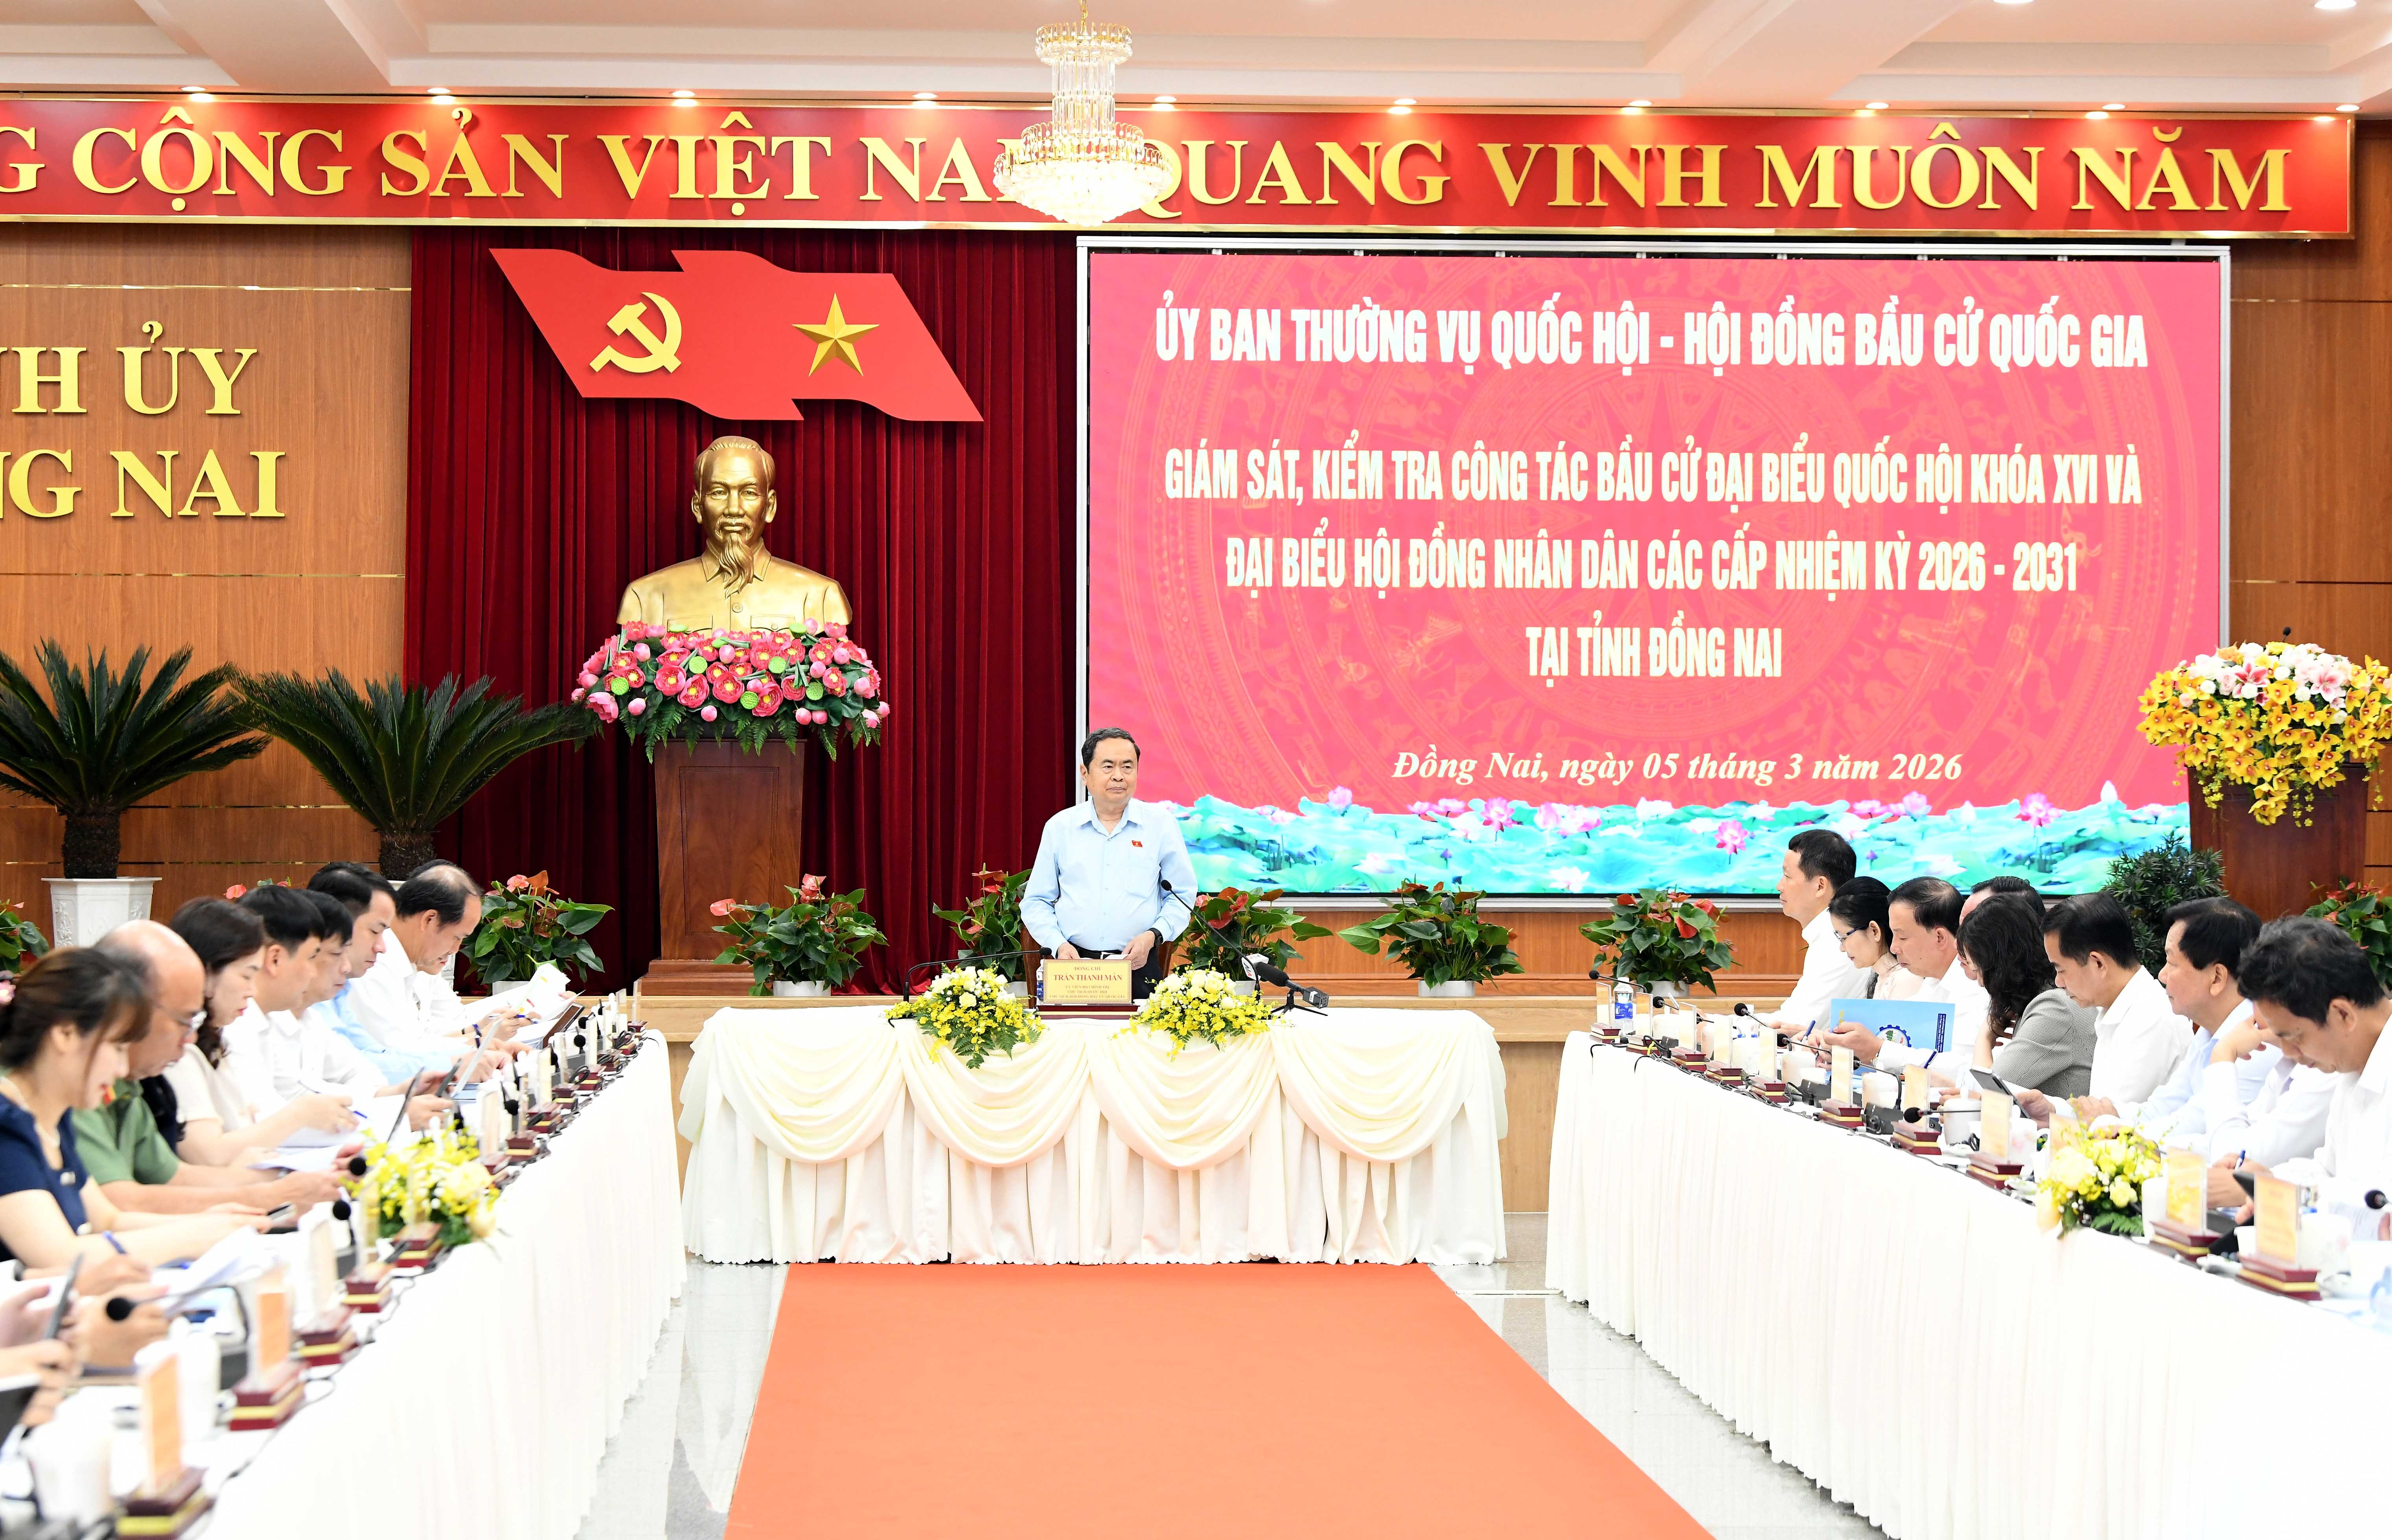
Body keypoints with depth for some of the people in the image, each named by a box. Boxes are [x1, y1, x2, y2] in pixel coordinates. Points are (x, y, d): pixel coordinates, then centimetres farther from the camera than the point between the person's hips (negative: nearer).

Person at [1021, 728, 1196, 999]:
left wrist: (1153, 935, -6)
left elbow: (1183, 895, 10)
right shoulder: (1059, 827, 8)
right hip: (1074, 966, 0)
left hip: (1139, 967, 0)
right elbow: (1036, 902, 12)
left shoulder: (1161, 825, 6)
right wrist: (1059, 945, -5)